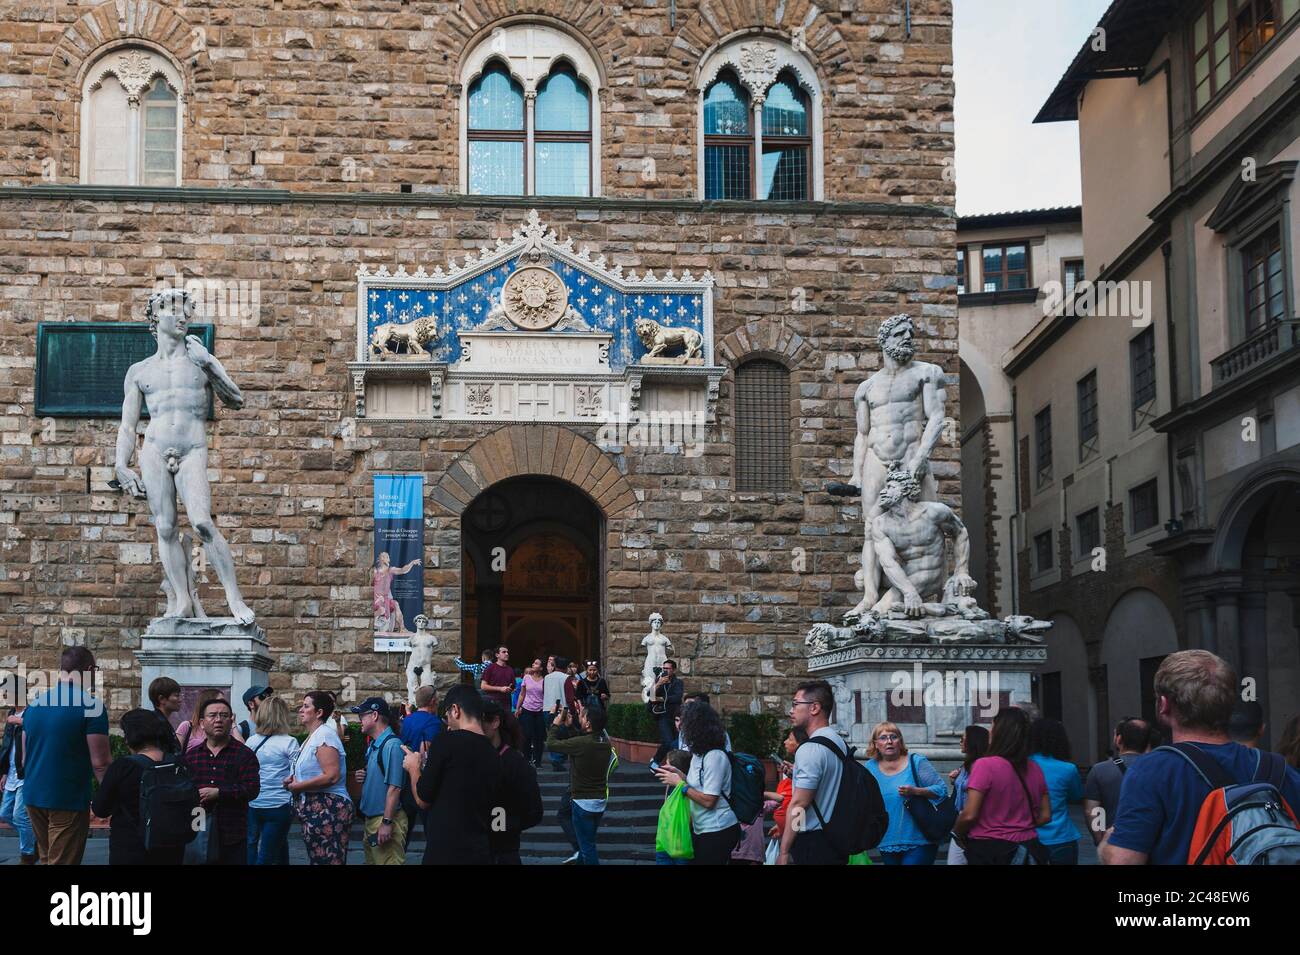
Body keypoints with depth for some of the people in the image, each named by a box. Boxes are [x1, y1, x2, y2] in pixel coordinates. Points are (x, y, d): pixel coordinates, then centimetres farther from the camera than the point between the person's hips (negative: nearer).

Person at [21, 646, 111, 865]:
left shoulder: (34, 704, 7)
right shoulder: (91, 706, -14)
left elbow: (24, 757, 16)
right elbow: (100, 763, -16)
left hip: (33, 796, 7)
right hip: (68, 800, -7)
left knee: (46, 858, 19)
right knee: (63, 861, 0)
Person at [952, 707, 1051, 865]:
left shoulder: (985, 765, -16)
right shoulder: (1035, 769, 1)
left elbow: (969, 815, -17)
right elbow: (1045, 816, 8)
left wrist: (956, 833, 1)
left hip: (989, 848, -5)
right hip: (1026, 848, 5)